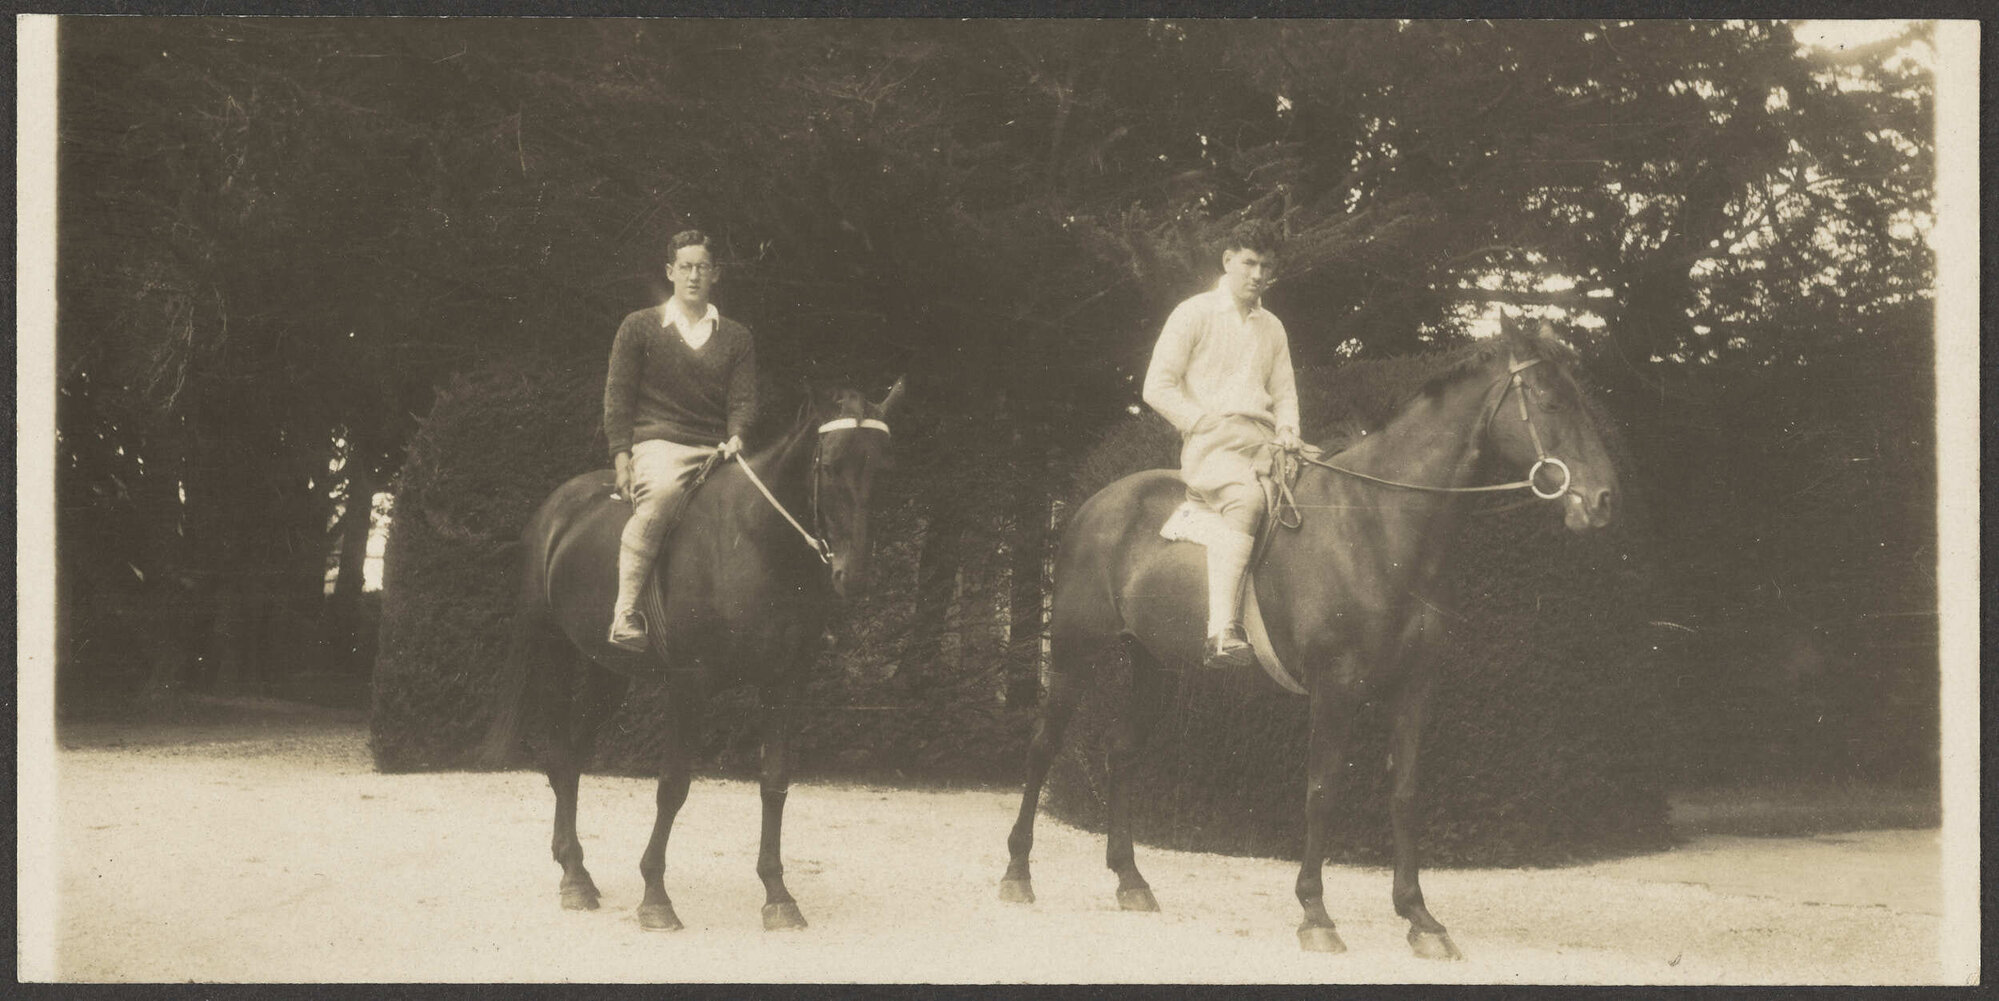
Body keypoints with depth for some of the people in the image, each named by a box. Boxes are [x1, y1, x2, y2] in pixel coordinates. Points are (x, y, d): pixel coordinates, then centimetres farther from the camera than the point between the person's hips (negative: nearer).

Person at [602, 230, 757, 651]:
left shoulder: (736, 337, 17)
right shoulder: (639, 327, 12)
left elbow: (743, 398, 9)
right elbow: (618, 394, 8)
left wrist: (735, 437, -13)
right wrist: (621, 453, -4)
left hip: (716, 447, 3)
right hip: (657, 441, -3)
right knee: (661, 491, -37)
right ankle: (626, 611, -36)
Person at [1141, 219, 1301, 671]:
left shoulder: (1272, 328, 24)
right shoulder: (1194, 313, 6)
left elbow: (1284, 392, 27)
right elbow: (1157, 387, 1)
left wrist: (1287, 429, 5)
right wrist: (1204, 423, -11)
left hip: (1262, 442, 6)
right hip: (1210, 442, -6)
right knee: (1246, 498, -37)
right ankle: (1222, 635, -46)